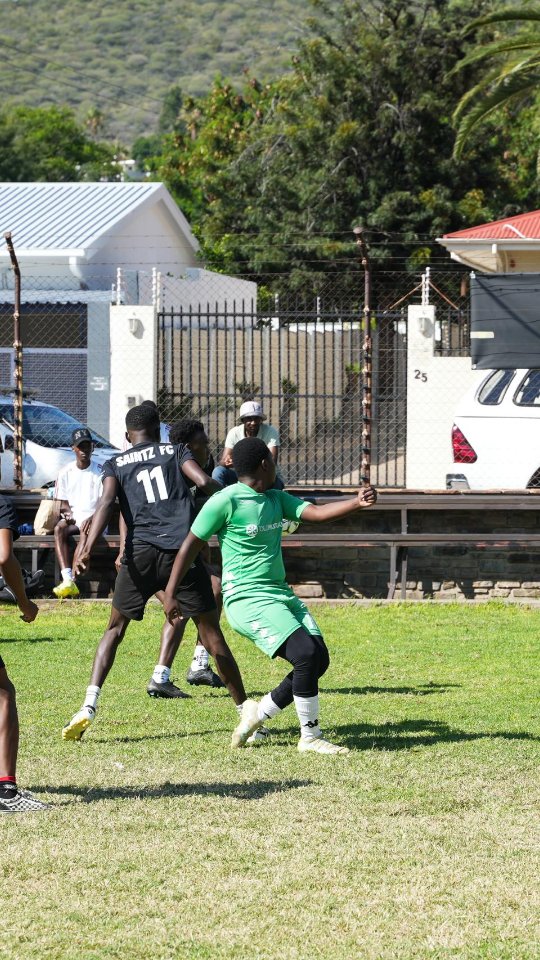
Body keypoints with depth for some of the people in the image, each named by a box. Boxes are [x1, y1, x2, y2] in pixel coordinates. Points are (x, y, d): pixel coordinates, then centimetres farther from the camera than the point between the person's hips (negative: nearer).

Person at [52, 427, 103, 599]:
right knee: (59, 528, -32)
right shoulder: (66, 473, 8)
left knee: (86, 530, -37)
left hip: (95, 519, -2)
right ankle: (67, 579, -46)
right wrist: (68, 513, -15)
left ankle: (71, 581, -44)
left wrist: (92, 518, -25)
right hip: (73, 518, 2)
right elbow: (63, 503, 9)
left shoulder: (100, 472, 0)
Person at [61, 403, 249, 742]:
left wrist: (88, 547, -14)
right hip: (183, 550, 0)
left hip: (141, 552, 0)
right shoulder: (176, 452, 17)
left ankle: (89, 706, -4)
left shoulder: (116, 465, 16)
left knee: (115, 628, 13)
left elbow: (107, 502, -3)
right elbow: (204, 482, -1)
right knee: (211, 633, 7)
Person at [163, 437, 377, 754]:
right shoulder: (226, 501, -9)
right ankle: (310, 737, -9)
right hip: (247, 598, -9)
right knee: (306, 653, -21)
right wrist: (170, 594, -4)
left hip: (281, 594, 9)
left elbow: (317, 513, 3)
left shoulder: (276, 499, 14)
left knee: (319, 659, -1)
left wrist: (357, 503, -15)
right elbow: (191, 546, -4)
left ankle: (259, 713, 16)